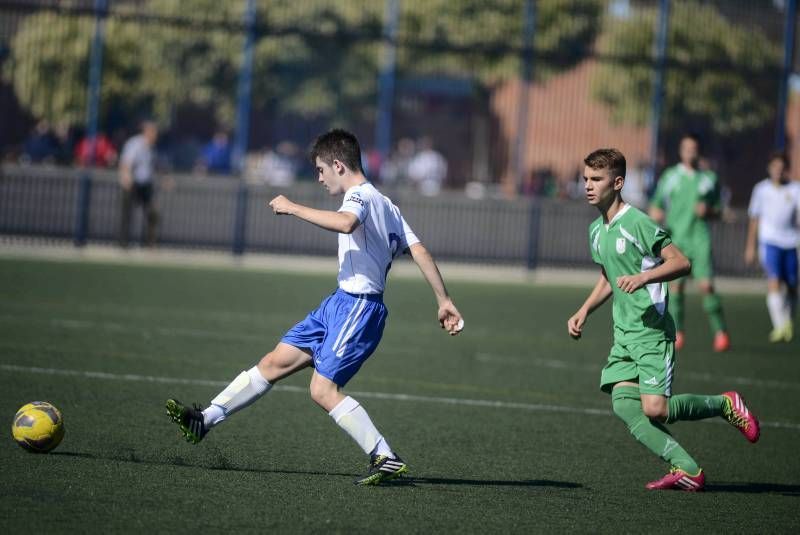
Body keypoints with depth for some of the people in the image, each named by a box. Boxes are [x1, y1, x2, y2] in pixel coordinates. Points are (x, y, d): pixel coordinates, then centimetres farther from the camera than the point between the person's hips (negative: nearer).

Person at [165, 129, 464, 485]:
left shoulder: (360, 195, -11)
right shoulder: (383, 205, 18)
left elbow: (346, 223, -36)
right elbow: (420, 251, 12)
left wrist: (293, 209, -26)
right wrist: (445, 302, 9)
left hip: (357, 306, -10)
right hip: (339, 304, 10)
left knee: (323, 389, -14)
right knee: (275, 362, 9)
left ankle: (386, 459, -12)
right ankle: (206, 419, 12)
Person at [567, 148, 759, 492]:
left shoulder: (637, 223, -12)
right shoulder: (596, 231, 14)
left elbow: (681, 262, -15)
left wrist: (643, 277, -27)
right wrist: (584, 311, 18)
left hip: (652, 329, -8)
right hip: (623, 333, 8)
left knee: (654, 409, -16)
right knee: (624, 405, -9)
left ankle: (725, 404, 10)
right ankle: (686, 469, -7)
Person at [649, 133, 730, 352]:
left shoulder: (709, 178, 9)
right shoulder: (670, 176, 9)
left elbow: (718, 210, 16)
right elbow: (656, 206, 12)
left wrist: (708, 210, -6)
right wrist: (656, 214, -11)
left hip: (700, 238, -1)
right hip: (675, 238, 1)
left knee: (706, 285, -12)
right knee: (676, 285, -3)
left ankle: (720, 332, -5)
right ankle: (677, 333, 6)